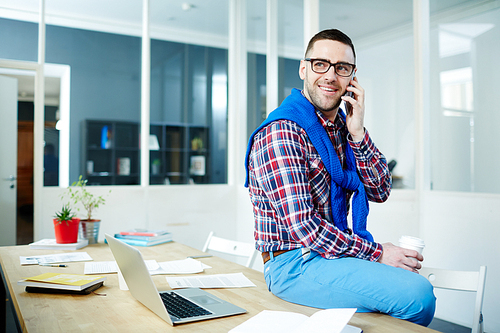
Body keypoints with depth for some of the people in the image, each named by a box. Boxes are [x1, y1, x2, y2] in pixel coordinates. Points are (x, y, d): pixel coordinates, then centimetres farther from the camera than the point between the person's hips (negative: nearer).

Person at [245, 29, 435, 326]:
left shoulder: (342, 126, 10)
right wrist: (375, 253, -15)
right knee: (416, 294, -21)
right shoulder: (280, 133, -16)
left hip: (335, 253, 8)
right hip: (294, 265, -8)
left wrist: (357, 133, -7)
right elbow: (301, 225, -22)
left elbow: (380, 192, 5)